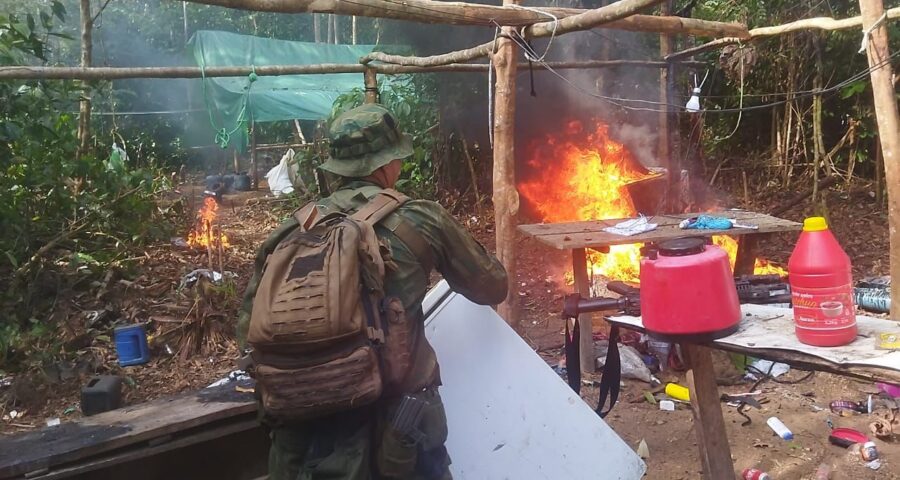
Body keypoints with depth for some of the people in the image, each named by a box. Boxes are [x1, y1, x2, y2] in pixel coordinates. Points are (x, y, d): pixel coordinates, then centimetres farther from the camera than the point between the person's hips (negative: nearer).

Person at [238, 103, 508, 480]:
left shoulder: (290, 231, 1)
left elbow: (253, 325, 6)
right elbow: (493, 289, 9)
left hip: (302, 427, 3)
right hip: (393, 420, -2)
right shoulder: (423, 221, -5)